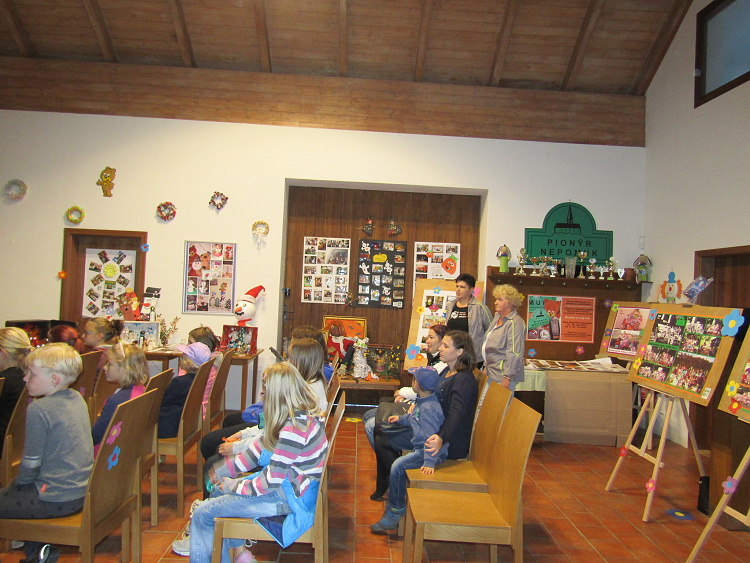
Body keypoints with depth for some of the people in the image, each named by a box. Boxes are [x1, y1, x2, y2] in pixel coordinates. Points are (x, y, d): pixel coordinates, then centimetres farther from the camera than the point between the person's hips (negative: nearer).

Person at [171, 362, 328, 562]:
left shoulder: (294, 427, -29)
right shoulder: (302, 415, 2)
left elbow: (272, 479, -24)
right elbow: (260, 447, 10)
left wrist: (234, 486, -9)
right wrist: (224, 469, 7)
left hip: (290, 497, -10)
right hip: (287, 482, 10)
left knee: (203, 513, -4)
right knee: (219, 490, 21)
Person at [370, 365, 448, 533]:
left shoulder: (429, 408, -25)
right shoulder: (422, 401, 7)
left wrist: (429, 462, -33)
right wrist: (401, 418, 24)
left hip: (431, 451, -11)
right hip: (419, 447, 11)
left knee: (397, 466, -24)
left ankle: (395, 514, -10)